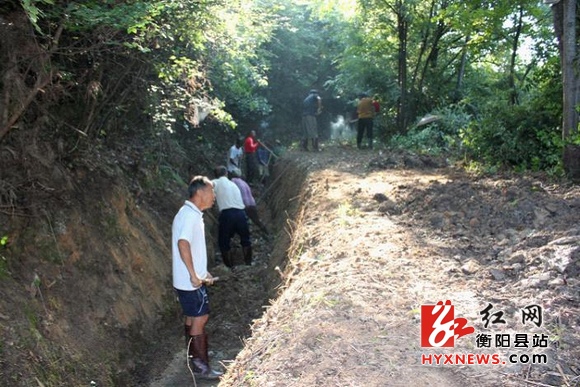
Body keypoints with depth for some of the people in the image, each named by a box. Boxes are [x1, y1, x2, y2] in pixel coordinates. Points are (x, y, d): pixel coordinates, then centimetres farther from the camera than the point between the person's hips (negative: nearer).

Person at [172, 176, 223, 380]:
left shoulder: (192, 214, 12)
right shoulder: (189, 215, -20)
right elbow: (183, 243, -33)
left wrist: (203, 272, 20)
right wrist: (193, 275, -29)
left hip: (194, 279, 10)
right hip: (191, 281, -10)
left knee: (193, 318, 18)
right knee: (200, 319, 0)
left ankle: (194, 358, 31)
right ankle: (202, 365, 10)